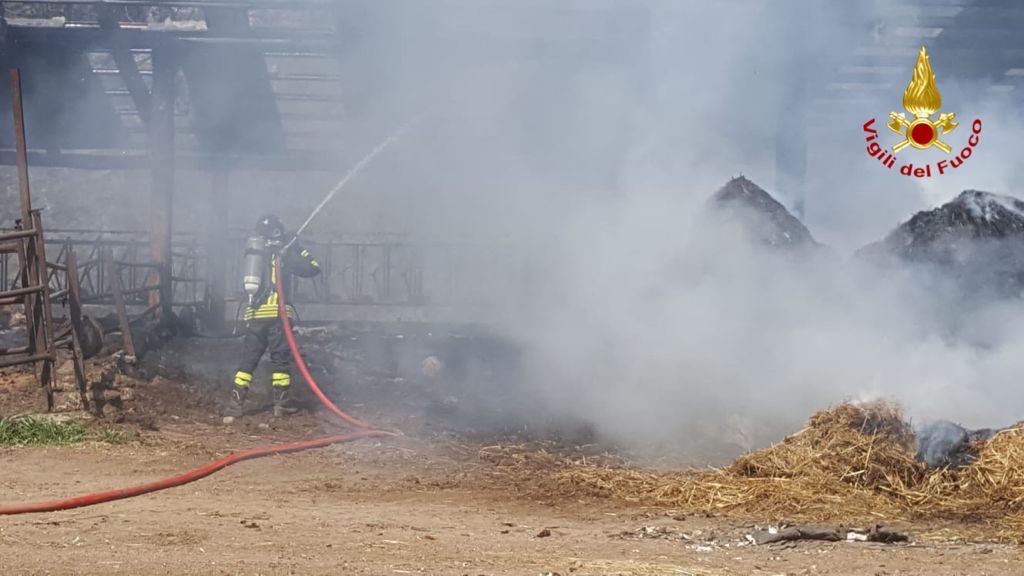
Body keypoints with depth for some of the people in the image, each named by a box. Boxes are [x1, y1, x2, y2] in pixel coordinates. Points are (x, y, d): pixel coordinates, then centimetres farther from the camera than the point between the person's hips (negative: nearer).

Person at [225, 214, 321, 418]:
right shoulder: (283, 252, 1)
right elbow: (312, 269, 0)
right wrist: (299, 250, 15)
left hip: (255, 313, 4)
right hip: (277, 313, -4)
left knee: (249, 358, 7)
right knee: (281, 357, 3)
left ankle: (235, 403, -1)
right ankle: (282, 403, 1)